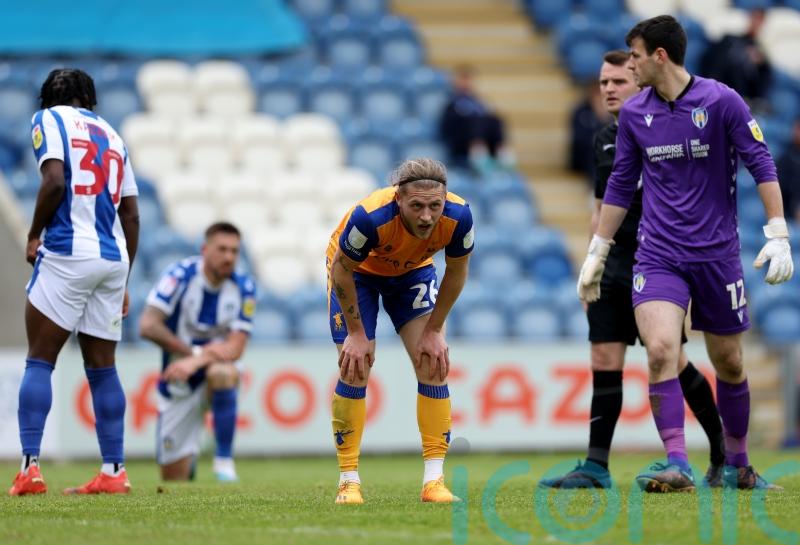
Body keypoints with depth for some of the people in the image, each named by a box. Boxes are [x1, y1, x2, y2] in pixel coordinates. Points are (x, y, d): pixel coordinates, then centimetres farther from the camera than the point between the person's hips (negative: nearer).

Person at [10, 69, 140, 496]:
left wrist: (34, 236, -1)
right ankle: (113, 471, 8)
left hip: (67, 253, -5)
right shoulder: (110, 133, 20)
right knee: (103, 368, 10)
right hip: (113, 258, 5)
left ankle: (30, 467, -12)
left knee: (39, 361, -1)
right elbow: (130, 214, 18)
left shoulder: (49, 120, 3)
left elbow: (55, 181, -14)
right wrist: (123, 282, 22)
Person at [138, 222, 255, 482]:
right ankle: (189, 457, 42)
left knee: (222, 372, -39)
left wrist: (195, 362, -32)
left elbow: (235, 348, -17)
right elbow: (148, 326, -22)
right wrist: (194, 351, -26)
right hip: (178, 389, 0)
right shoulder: (181, 275, -16)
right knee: (174, 479, 2)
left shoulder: (244, 288, -10)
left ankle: (224, 460, -27)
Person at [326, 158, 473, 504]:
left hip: (413, 271, 3)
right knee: (355, 369, -11)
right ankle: (348, 481, -2)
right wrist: (356, 333, -19)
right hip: (357, 270, -3)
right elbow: (341, 270, -24)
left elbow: (456, 273, -12)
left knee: (433, 364, -9)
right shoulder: (370, 217, -42)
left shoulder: (458, 217, -33)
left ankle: (434, 480, -5)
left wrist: (434, 331, -10)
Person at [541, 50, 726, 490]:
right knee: (604, 362, -1)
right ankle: (596, 466, -1)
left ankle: (723, 448, 14)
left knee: (670, 361, -3)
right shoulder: (604, 140, 13)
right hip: (614, 267, 6)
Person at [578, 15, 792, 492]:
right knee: (661, 351, -19)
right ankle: (677, 465, -19)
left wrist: (779, 236, -12)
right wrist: (597, 255, 15)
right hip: (658, 256, 2)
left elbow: (762, 165, -5)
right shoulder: (634, 114, 4)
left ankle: (737, 466, 27)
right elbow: (620, 186, 14)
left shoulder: (720, 101, -8)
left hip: (718, 253, -2)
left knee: (729, 364, 8)